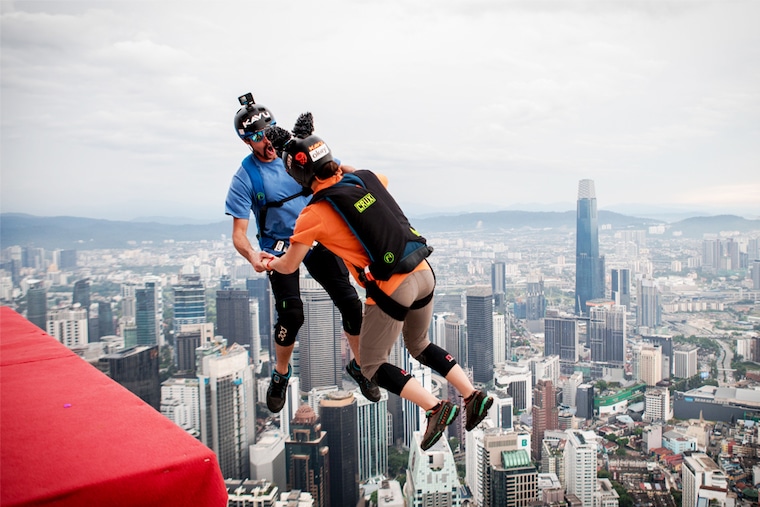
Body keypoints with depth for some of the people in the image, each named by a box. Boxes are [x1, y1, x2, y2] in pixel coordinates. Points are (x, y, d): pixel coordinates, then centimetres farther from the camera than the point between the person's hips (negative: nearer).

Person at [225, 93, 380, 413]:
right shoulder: (245, 177, -10)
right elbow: (239, 234, -14)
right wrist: (253, 257, -36)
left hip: (318, 239, 3)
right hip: (280, 248, -2)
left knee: (350, 303, -6)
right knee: (291, 314, -17)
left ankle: (358, 366, 19)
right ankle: (280, 375, 13)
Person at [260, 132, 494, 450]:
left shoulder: (314, 214, -9)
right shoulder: (365, 178, 6)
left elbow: (289, 267, 4)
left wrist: (268, 262, 26)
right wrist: (341, 167, 37)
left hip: (391, 289, -7)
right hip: (423, 274, 7)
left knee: (373, 365, 14)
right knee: (419, 346, 29)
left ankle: (435, 408, 1)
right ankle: (473, 395, 22)